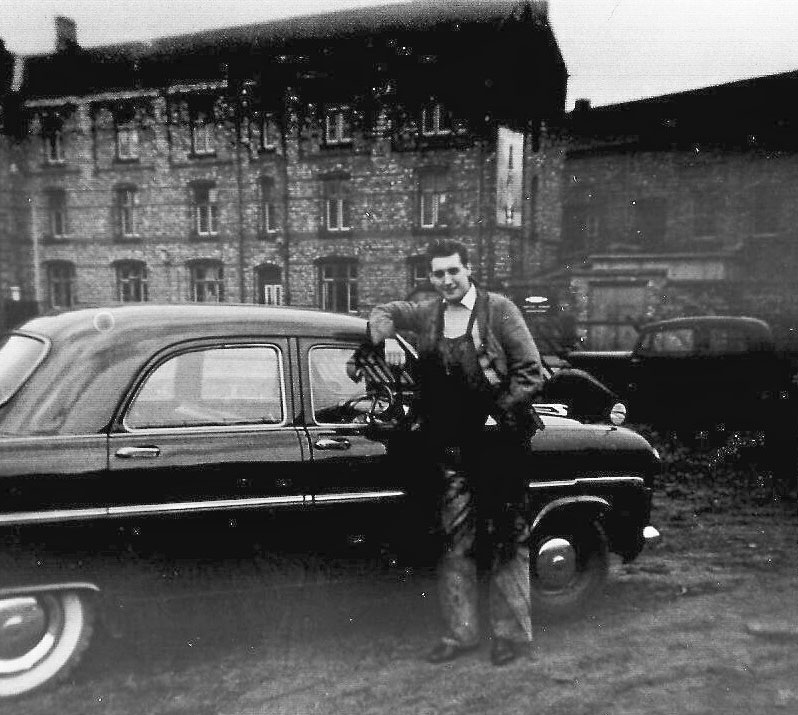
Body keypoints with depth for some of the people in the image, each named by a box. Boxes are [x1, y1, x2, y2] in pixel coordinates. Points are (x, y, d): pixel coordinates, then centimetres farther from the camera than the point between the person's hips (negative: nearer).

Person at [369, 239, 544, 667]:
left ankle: (513, 634, 17)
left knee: (506, 539, 4)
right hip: (450, 445, 4)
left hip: (499, 441, -4)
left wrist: (500, 412, -12)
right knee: (454, 539, 6)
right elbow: (383, 312, 23)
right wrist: (388, 338, 2)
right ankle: (461, 632, 19)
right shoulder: (427, 314, 9)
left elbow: (531, 373, -4)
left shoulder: (498, 310, -3)